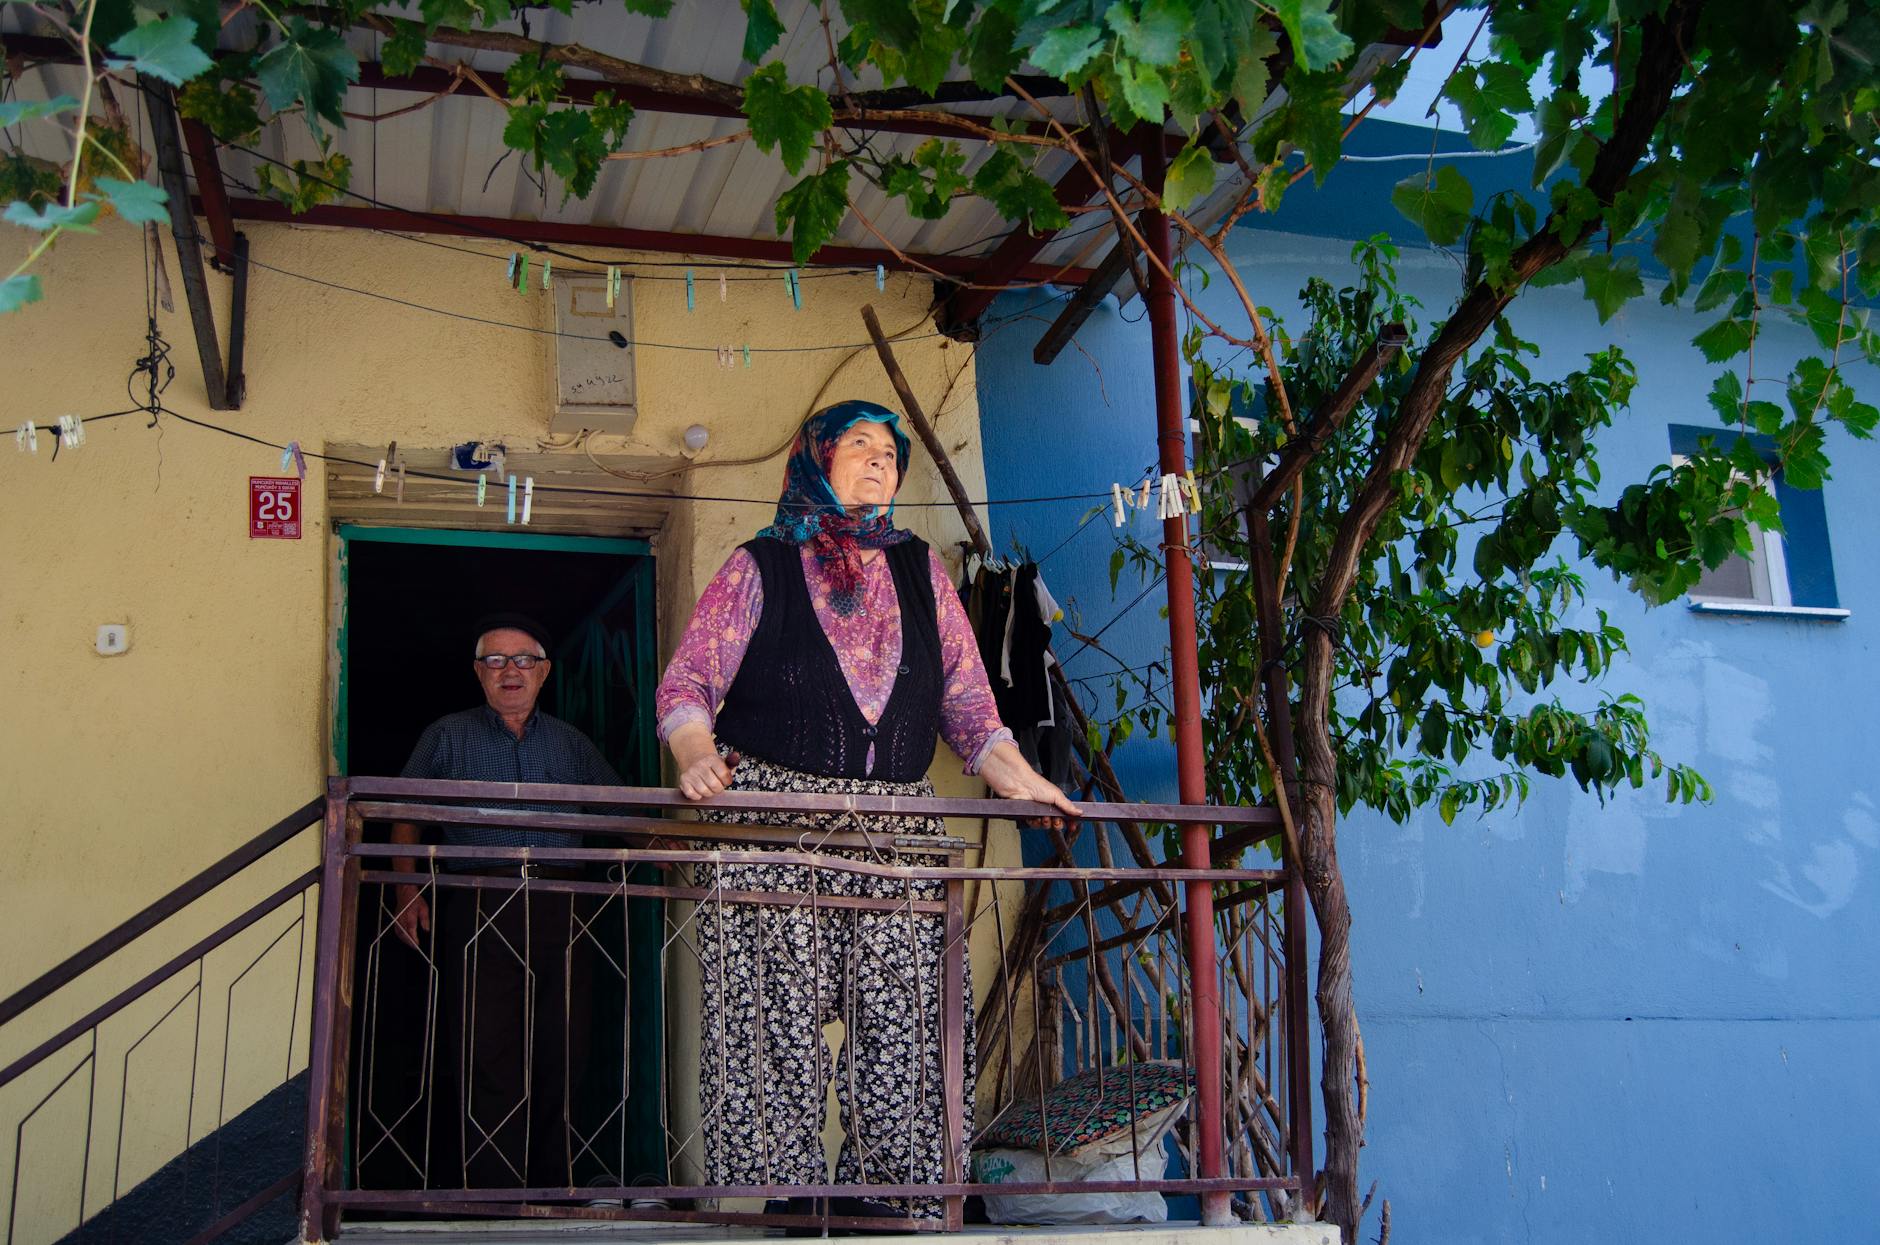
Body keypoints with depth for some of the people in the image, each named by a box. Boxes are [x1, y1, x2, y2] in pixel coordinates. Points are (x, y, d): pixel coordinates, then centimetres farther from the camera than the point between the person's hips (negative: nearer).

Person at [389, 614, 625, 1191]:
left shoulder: (569, 742, 19)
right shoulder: (448, 736, 13)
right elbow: (405, 817, 14)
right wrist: (407, 887, 1)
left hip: (559, 912, 2)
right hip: (479, 912, -2)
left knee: (560, 1057, 0)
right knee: (485, 1058, -9)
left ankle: (554, 1190, 8)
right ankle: (491, 1199, -6)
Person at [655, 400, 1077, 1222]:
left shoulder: (920, 572, 17)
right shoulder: (761, 568, 8)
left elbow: (964, 694, 14)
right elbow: (687, 683, 3)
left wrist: (1016, 778, -1)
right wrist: (697, 756, -17)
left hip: (896, 829, 3)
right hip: (772, 825, -3)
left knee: (900, 1016, -5)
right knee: (780, 1018, -7)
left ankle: (883, 1195, 2)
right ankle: (786, 1190, 1)